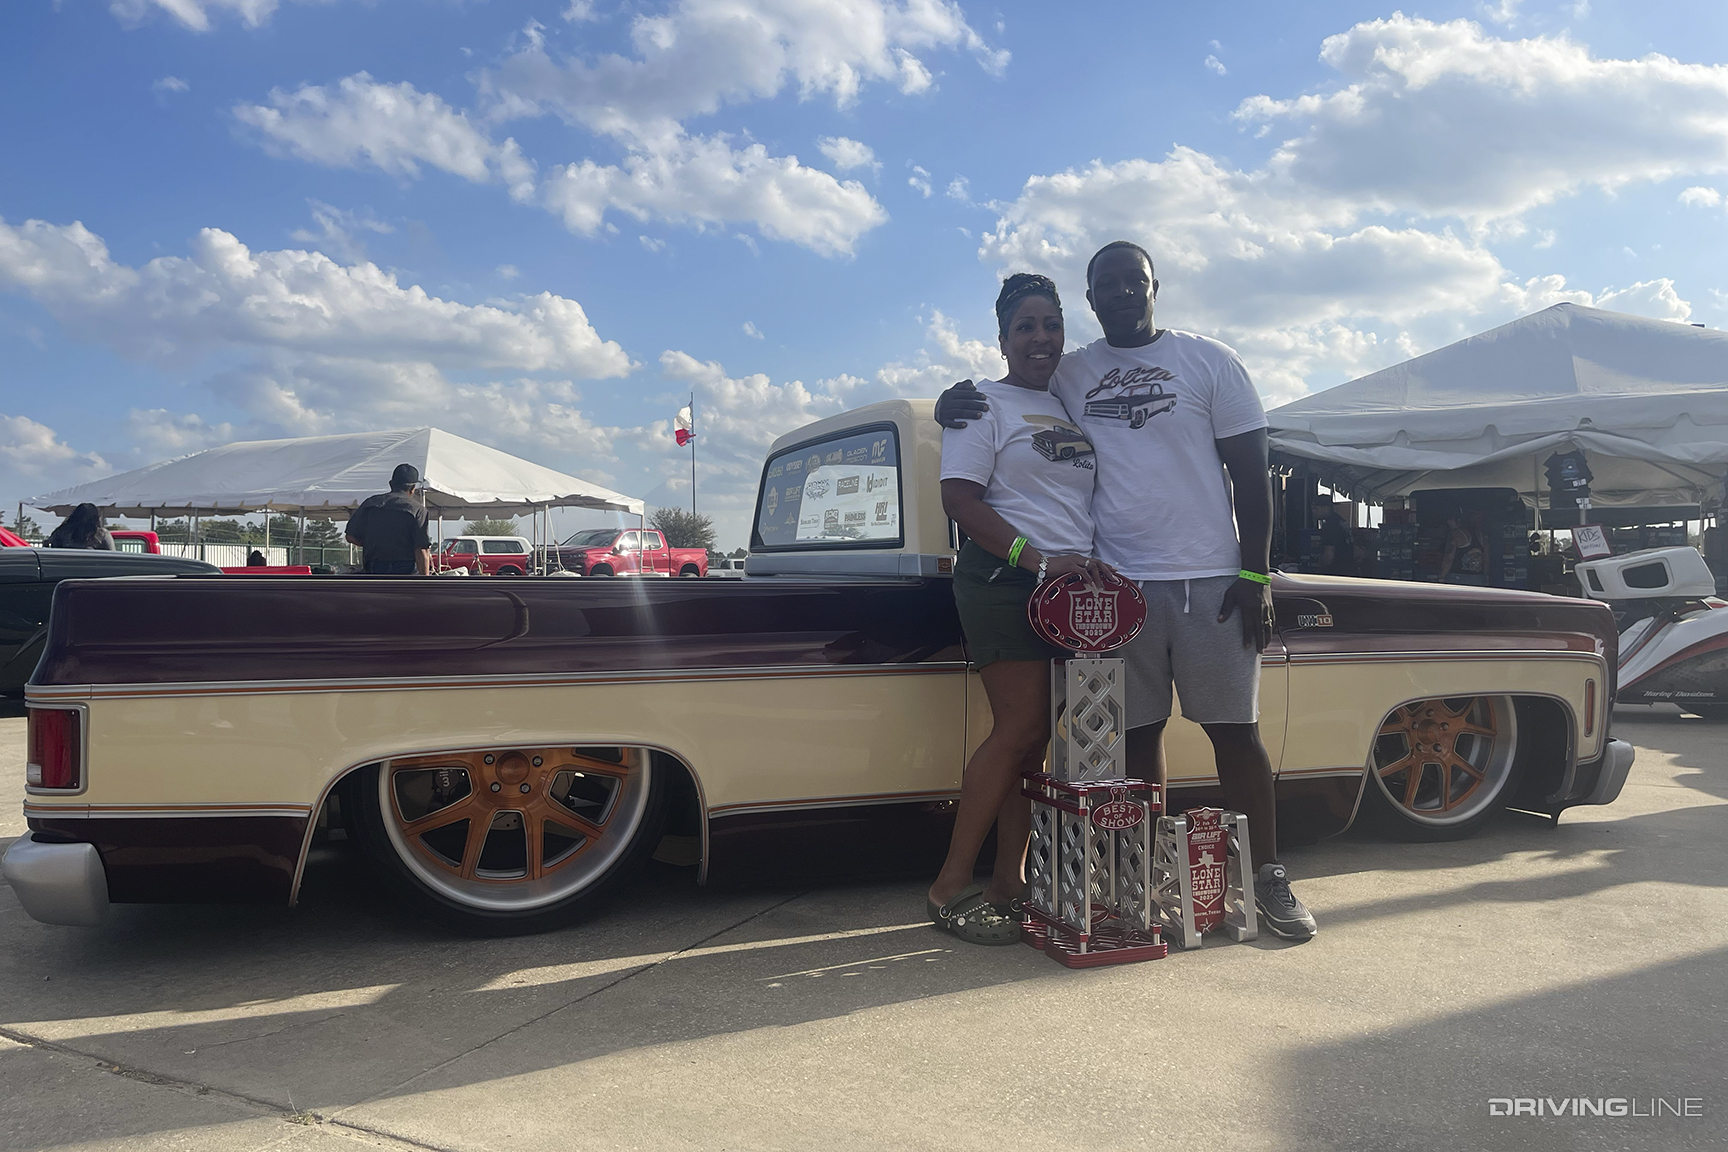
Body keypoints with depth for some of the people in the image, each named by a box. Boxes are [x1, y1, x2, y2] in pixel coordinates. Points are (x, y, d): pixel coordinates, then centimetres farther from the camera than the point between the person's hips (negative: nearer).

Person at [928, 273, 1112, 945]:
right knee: (1020, 731, -12)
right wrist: (1038, 559, -20)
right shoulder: (983, 403, 0)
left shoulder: (1074, 408, 21)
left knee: (1034, 738, 6)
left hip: (1072, 586, 7)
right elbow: (958, 497, -10)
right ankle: (950, 888, -5)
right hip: (1005, 581, -7)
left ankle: (1008, 880, 13)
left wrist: (1104, 568, 9)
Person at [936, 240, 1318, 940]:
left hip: (1210, 580, -2)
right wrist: (954, 405, 0)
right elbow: (1007, 411, 24)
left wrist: (1255, 575, -6)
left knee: (1234, 729, 1)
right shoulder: (1068, 376, 10)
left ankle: (1267, 878, 12)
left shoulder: (1209, 361, 4)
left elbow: (1250, 474, 2)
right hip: (1118, 584, 2)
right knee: (1137, 732, 6)